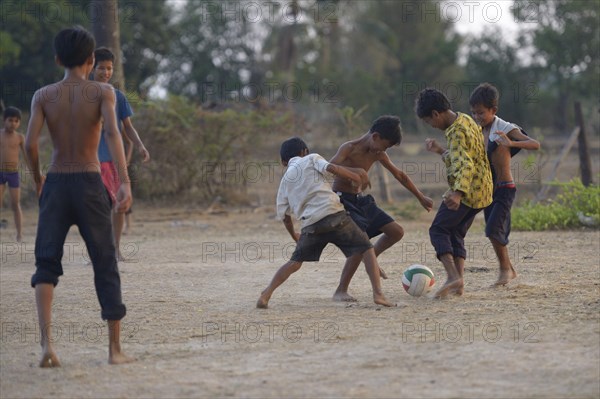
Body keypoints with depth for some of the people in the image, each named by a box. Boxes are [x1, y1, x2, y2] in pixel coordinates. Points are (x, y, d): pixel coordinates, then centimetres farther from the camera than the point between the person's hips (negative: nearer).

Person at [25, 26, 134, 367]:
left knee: (47, 264, 4)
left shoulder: (43, 96, 3)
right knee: (106, 266, 8)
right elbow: (112, 133, -18)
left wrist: (36, 177, 11)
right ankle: (116, 349, 11)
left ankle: (47, 340, -16)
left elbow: (31, 142, -8)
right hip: (90, 184, -1)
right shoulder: (103, 92, -1)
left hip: (56, 184, 1)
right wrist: (125, 182, -24)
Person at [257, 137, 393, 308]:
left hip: (310, 224, 4)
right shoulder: (311, 159, 13)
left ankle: (265, 295, 10)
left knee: (295, 262, 21)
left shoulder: (285, 180, 23)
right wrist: (357, 177, 5)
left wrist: (294, 235, 41)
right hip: (334, 214, -3)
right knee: (366, 249, 8)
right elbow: (332, 168, -7)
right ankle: (378, 293, -7)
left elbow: (284, 215, 24)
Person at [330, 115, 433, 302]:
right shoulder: (349, 148, -16)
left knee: (397, 232, 5)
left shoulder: (377, 154, 6)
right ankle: (340, 291, -17)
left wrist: (421, 197, 23)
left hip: (361, 200, 8)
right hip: (342, 200, -8)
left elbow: (399, 175, 18)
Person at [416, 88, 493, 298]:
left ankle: (454, 277, -17)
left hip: (466, 191, -10)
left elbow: (465, 165, -32)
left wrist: (458, 193, -45)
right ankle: (458, 284, 5)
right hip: (482, 191, 10)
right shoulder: (465, 120, 13)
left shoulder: (456, 133, -18)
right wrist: (440, 150, 20)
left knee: (438, 230, -2)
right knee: (456, 234, 14)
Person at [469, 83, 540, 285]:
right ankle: (508, 270, 26)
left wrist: (512, 143, -40)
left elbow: (535, 144, -22)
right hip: (488, 190, 7)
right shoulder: (478, 132, 6)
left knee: (493, 229, -17)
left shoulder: (505, 129, -13)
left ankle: (505, 267, 1)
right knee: (495, 232, 11)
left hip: (505, 189, -7)